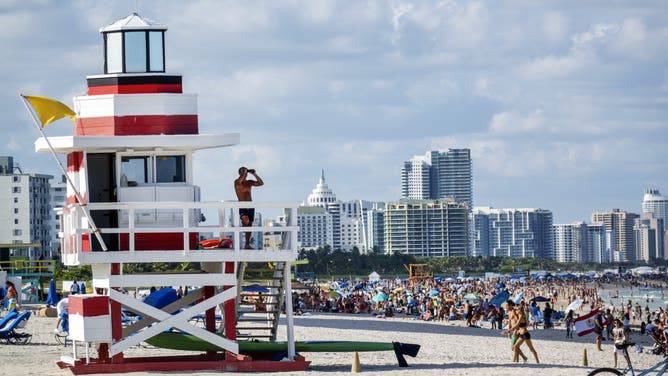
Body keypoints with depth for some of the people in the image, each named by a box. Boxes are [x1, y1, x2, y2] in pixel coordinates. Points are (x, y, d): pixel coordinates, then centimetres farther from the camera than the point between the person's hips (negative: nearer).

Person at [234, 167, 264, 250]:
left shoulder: (249, 182, 11)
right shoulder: (237, 182, -2)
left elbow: (261, 183, 2)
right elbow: (240, 181, -26)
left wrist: (254, 174, -5)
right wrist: (245, 173, -16)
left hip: (250, 207, 5)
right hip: (242, 207, -5)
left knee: (249, 226, 5)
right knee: (246, 221, -31)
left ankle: (247, 244, 11)